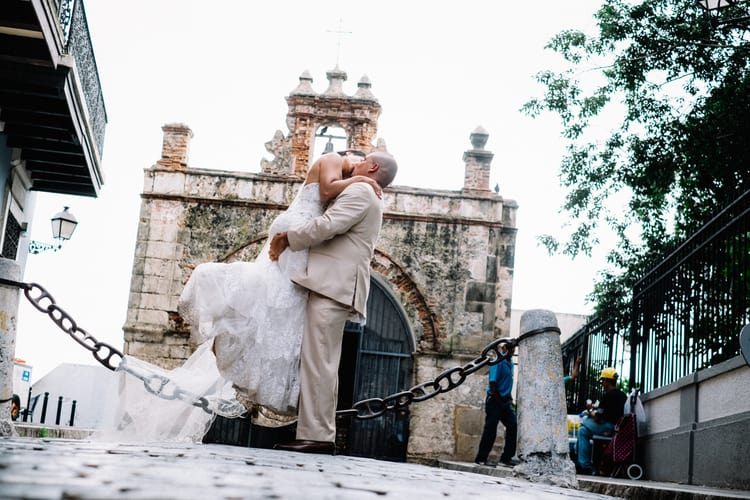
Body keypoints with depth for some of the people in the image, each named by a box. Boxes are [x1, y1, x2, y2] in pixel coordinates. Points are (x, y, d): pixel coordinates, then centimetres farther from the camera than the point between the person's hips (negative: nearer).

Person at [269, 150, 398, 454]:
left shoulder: (360, 191, -4)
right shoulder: (368, 200, 29)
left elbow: (327, 225, -17)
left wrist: (287, 237, -7)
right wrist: (293, 240, 19)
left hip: (332, 286, -10)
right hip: (333, 285, 10)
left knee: (317, 361, -14)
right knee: (323, 363, 7)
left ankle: (317, 436, -17)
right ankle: (321, 434, 7)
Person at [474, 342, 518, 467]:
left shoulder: (510, 363, 12)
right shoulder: (498, 362, -14)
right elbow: (493, 383, -18)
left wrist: (509, 398, 12)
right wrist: (499, 400, -15)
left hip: (505, 401, 8)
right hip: (494, 400, -8)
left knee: (513, 425, -1)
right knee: (490, 430, -5)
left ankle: (506, 457, 4)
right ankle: (481, 459, 3)